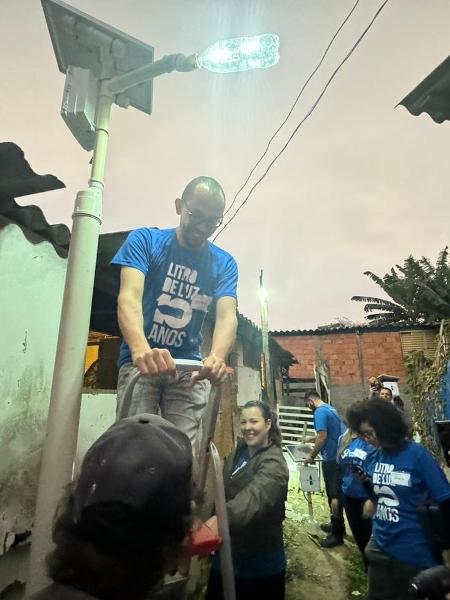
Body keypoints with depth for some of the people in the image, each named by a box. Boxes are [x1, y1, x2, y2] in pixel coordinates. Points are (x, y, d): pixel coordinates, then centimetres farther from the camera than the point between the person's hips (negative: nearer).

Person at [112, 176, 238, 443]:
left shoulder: (224, 264, 1)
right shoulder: (144, 240, -5)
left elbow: (227, 315, -14)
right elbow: (129, 297, -20)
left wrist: (217, 357, -37)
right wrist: (141, 350, -41)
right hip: (140, 360, -1)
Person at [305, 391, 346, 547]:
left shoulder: (319, 412, -17)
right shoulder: (331, 409, 12)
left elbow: (322, 437, -24)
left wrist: (311, 456, -13)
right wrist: (311, 439, 30)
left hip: (331, 459, -9)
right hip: (339, 456, 10)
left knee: (333, 494, 1)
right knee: (337, 492, 20)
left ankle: (337, 534, 12)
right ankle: (337, 524, 34)